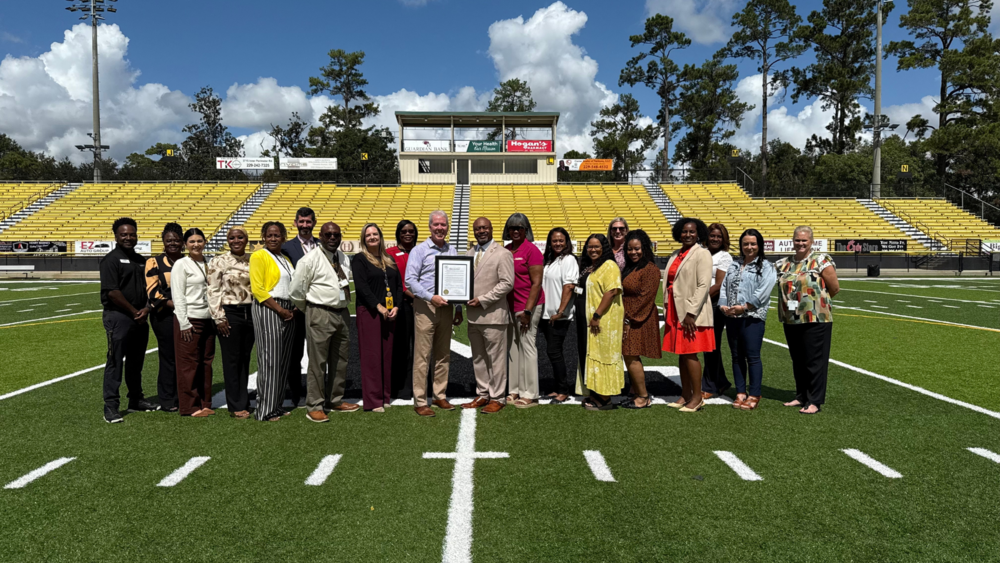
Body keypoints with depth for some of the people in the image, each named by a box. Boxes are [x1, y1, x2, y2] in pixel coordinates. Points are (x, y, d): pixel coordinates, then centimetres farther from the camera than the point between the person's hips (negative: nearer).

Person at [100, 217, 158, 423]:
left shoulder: (141, 261, 16)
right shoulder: (111, 259, -6)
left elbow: (148, 288, 18)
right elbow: (112, 292, -14)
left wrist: (146, 309, -1)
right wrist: (134, 312, -10)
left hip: (139, 319, 7)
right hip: (118, 317, -7)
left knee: (136, 362, 15)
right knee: (115, 362, -5)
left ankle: (136, 400, 26)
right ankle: (110, 407, -1)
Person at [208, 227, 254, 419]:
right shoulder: (219, 262, -3)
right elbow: (213, 291, -6)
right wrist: (219, 318, -11)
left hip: (251, 312, 4)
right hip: (230, 313, -4)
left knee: (245, 359, 10)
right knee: (232, 360, 1)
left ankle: (244, 402, 20)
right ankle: (236, 406, 10)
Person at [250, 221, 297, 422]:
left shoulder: (286, 259, 18)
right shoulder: (259, 256, -4)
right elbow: (257, 289, -12)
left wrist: (292, 309, 5)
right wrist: (280, 310, -14)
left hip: (287, 311, 7)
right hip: (267, 309, -7)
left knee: (283, 360, 8)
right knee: (269, 359, -7)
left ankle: (277, 405, 17)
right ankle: (265, 410, -1)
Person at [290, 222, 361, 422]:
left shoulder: (344, 258, 12)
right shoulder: (310, 259, -9)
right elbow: (297, 289, -6)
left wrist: (344, 305, 15)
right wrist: (306, 308, 5)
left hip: (342, 313, 7)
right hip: (320, 315, -7)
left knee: (340, 360, 14)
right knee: (318, 362, -2)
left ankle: (335, 401, 28)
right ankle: (314, 407, 7)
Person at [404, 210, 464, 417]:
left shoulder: (452, 251, 12)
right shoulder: (420, 250, -3)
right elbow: (410, 280, -10)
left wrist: (458, 309, 12)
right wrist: (431, 297, -19)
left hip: (447, 307, 5)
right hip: (425, 307, -5)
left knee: (443, 354, 11)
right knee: (422, 355, -4)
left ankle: (440, 396, 21)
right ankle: (420, 401, 2)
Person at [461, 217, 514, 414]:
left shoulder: (503, 254, -6)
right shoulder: (470, 253, 15)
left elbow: (507, 283, -13)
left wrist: (482, 300, -16)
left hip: (493, 315, -7)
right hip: (473, 315, 7)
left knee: (496, 359, 0)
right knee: (478, 359, 14)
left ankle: (497, 398, 10)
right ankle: (482, 395, 25)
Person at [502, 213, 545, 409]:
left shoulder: (531, 250, -9)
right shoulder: (506, 250, 11)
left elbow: (536, 283, -12)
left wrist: (527, 311, -16)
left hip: (528, 306, -7)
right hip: (510, 306, 7)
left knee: (527, 347, -3)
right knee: (513, 348, 11)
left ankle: (530, 395, 5)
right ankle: (515, 391, 21)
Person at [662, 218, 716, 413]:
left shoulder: (702, 254, -7)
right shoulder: (676, 255, 14)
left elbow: (704, 285, -15)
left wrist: (691, 313, -20)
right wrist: (668, 310, 9)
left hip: (691, 313, -7)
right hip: (676, 312, 7)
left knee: (689, 354, -5)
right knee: (681, 354, 11)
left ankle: (697, 397, 6)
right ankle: (685, 395, 20)